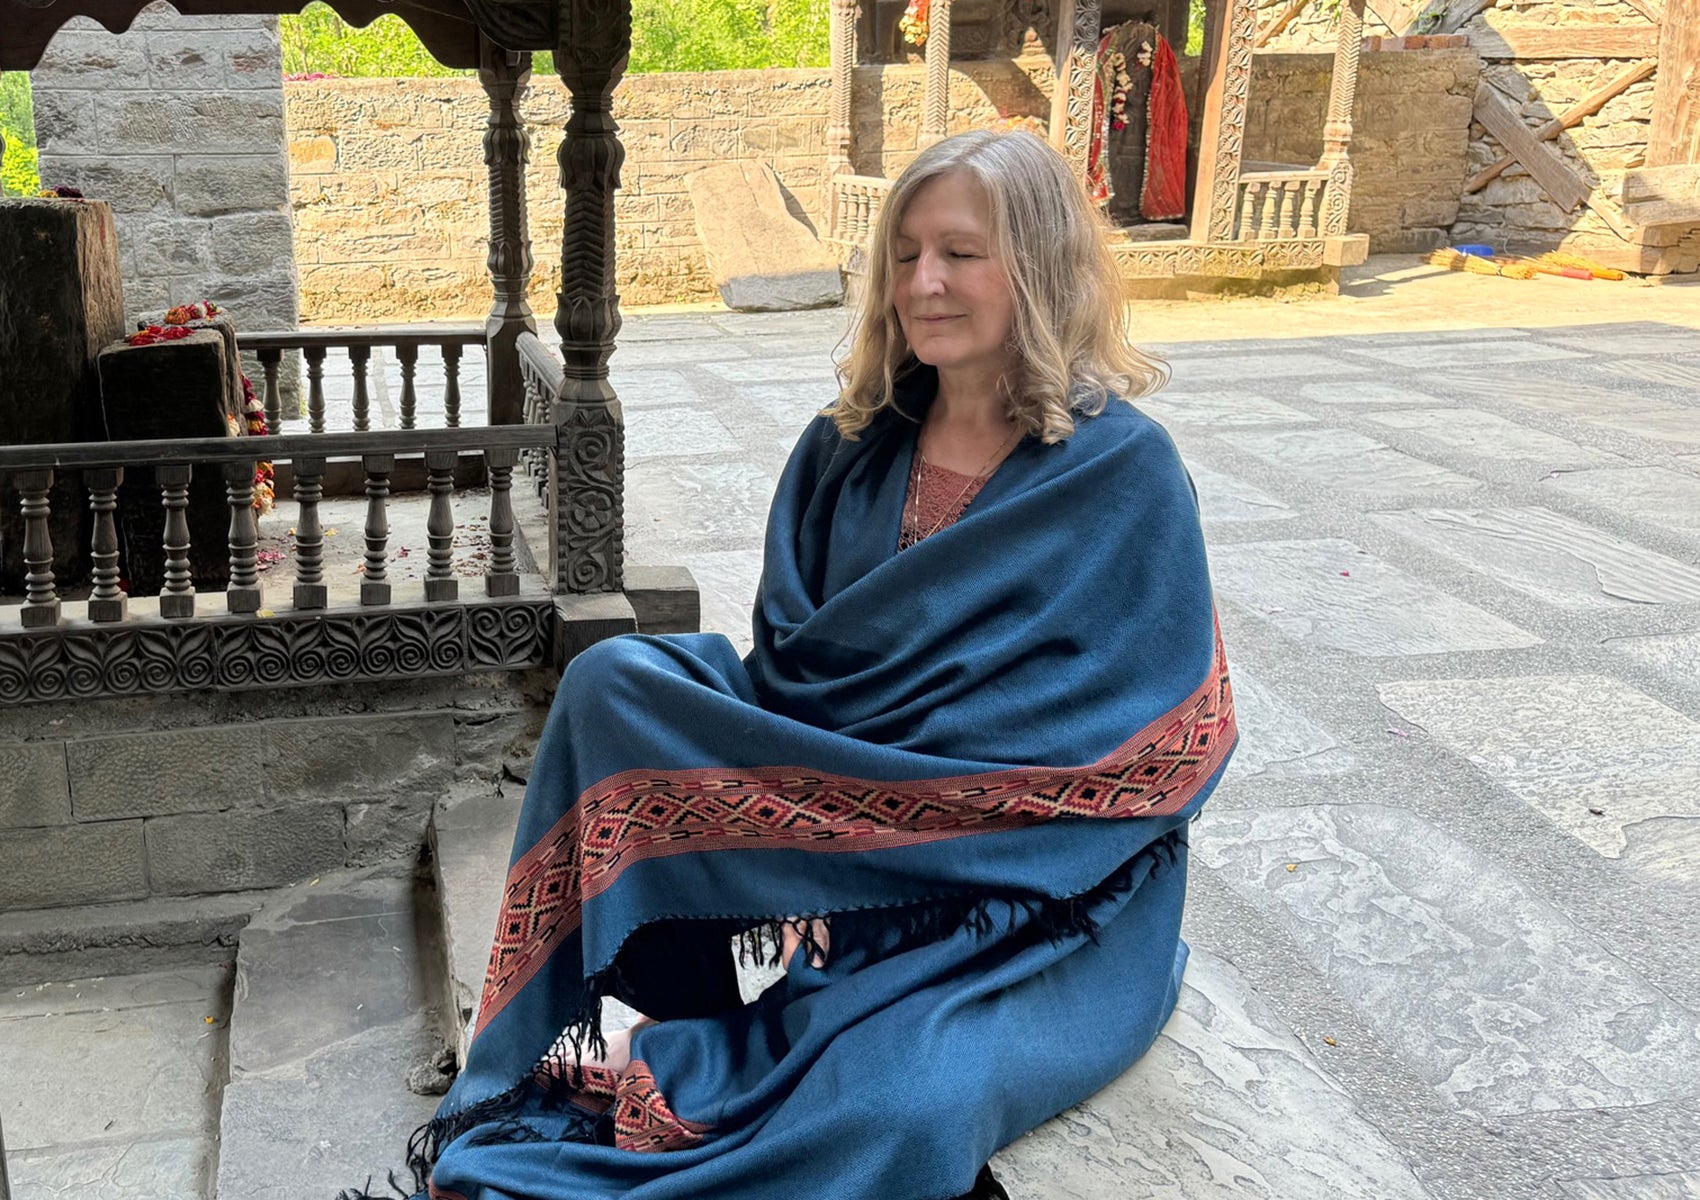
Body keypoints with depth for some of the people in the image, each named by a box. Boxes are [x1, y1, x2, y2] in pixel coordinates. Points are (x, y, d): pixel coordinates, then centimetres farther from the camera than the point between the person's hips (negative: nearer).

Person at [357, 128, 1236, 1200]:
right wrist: (796, 860, -15)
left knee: (904, 1104, -35)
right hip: (834, 830, 5)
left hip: (1041, 896, -5)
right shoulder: (851, 449, 5)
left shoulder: (1123, 476, -10)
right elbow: (789, 669, 4)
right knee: (612, 677, -15)